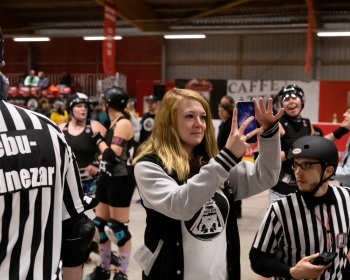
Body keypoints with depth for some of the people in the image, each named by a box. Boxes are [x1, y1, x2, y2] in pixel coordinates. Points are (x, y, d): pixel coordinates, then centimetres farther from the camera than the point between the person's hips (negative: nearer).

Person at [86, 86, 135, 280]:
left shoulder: (123, 123, -15)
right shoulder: (114, 123, 12)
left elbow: (112, 154, -23)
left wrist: (98, 138, -13)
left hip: (120, 181, -9)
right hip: (107, 179, 9)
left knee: (119, 228, -1)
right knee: (101, 224, 12)